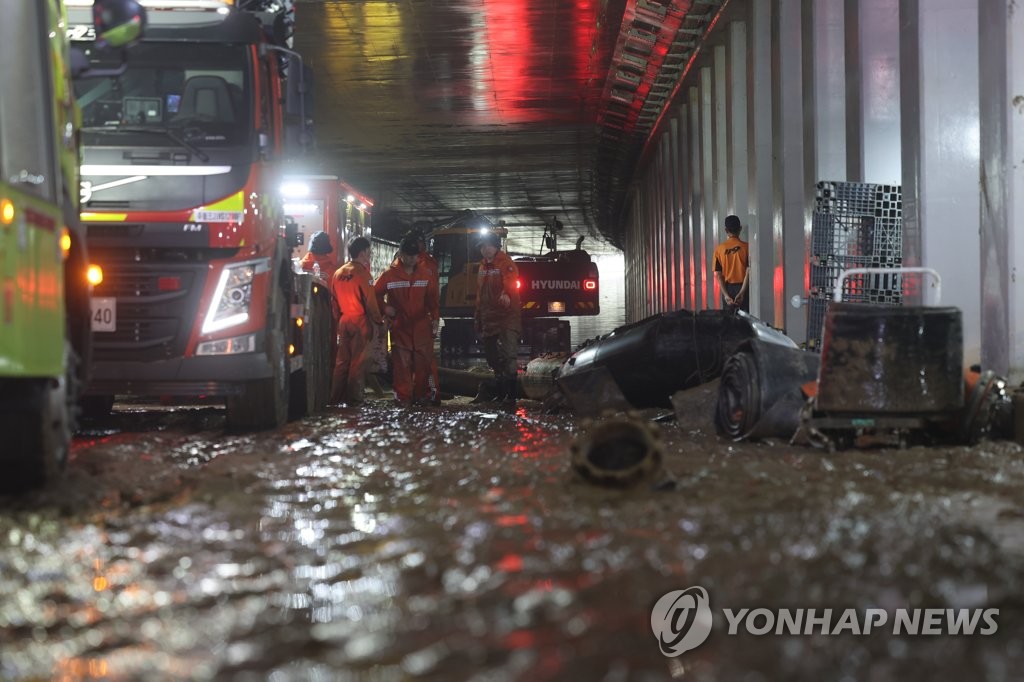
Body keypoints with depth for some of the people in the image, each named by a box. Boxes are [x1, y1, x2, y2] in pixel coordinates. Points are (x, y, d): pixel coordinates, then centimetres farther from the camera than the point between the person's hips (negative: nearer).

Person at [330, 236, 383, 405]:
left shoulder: (338, 273, 9)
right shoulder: (362, 273, -12)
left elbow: (334, 299, 14)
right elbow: (370, 301, -13)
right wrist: (379, 320, -1)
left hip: (343, 321, 7)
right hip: (360, 321, -7)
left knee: (342, 360, 11)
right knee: (358, 361, -2)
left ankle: (336, 396, 12)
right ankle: (354, 397, -1)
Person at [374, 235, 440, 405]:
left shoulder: (425, 274, 5)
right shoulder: (390, 274, -1)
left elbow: (432, 299, 7)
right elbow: (376, 294, 6)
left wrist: (434, 320, 4)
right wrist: (385, 308, -3)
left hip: (422, 326, 1)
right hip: (399, 326, -1)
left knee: (423, 361, 1)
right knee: (402, 362, -1)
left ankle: (423, 394, 9)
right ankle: (403, 396, 3)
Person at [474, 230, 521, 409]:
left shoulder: (506, 264, -9)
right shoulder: (483, 267, 16)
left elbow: (511, 282, -29)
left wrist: (506, 294, -50)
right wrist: (478, 317, 22)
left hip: (507, 317, -9)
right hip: (489, 318, 9)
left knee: (509, 356, -14)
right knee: (492, 355, 14)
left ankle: (511, 396, -15)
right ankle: (501, 393, 26)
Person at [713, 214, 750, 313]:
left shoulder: (719, 249, 1)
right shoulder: (746, 247, -5)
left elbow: (718, 275, -3)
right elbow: (748, 271, -11)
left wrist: (726, 295, -6)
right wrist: (742, 292, -13)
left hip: (728, 289, 2)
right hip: (742, 287, -2)